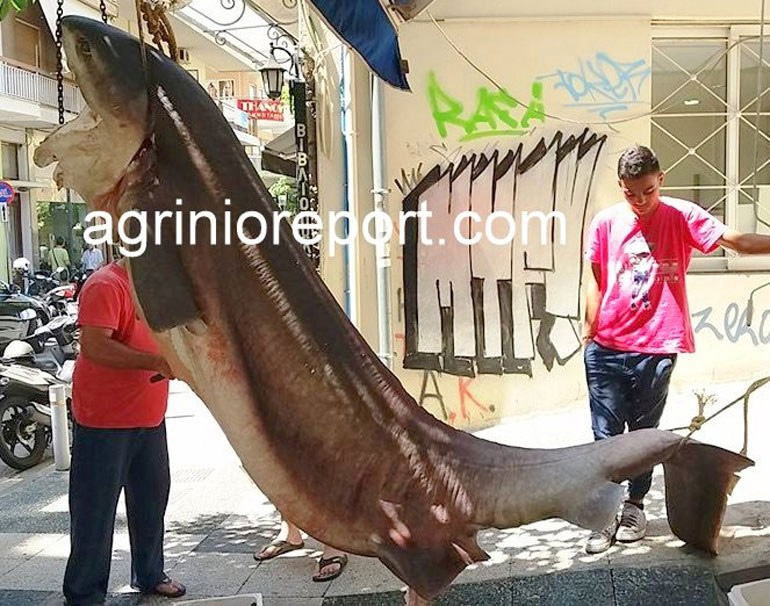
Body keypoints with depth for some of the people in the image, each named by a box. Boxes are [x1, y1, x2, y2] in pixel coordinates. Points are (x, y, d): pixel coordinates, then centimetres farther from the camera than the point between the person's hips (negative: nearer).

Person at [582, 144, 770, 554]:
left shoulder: (682, 217, -1)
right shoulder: (605, 222, 2)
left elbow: (736, 241, -12)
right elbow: (595, 280, 6)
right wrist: (589, 334, 4)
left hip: (656, 348, 0)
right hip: (606, 348, 1)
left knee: (644, 432, 12)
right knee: (606, 435, 4)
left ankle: (635, 506, 29)